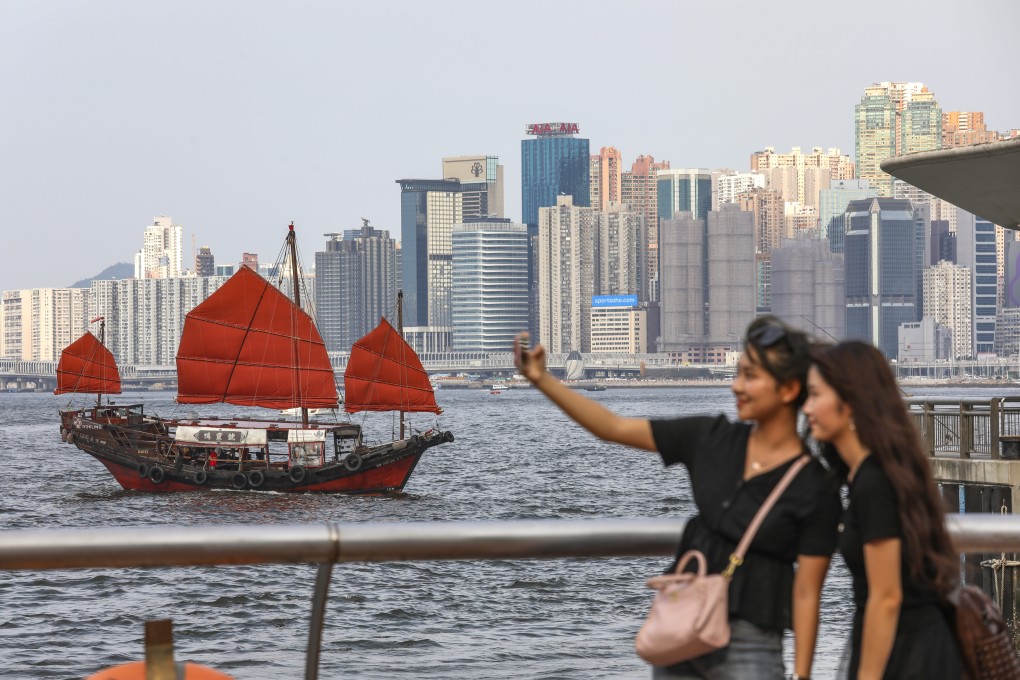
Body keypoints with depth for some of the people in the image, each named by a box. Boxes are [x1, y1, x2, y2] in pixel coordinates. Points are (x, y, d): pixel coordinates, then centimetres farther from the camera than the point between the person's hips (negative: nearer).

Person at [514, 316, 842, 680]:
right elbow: (614, 428, 6)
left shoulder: (816, 489, -10)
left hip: (747, 650, -5)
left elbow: (806, 595, -10)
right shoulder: (711, 439, 3)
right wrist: (542, 379, -2)